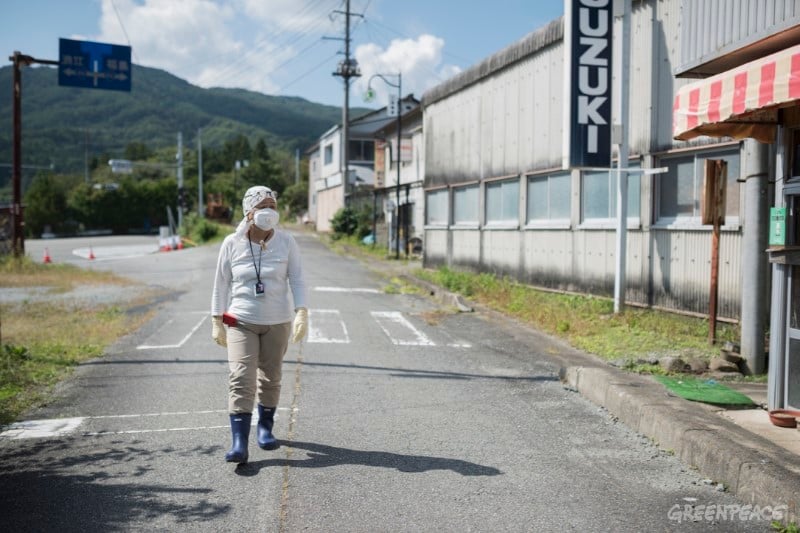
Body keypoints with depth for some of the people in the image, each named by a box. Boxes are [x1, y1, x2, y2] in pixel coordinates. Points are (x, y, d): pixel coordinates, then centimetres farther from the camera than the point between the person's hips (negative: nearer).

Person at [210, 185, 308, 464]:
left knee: (270, 378, 13)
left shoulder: (286, 242, -4)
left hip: (277, 322, 1)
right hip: (241, 322, -1)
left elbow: (297, 280, -4)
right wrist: (217, 322, 1)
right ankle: (239, 443, -12)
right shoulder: (232, 243, -5)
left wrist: (302, 313, -15)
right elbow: (221, 284, 1)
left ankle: (265, 428, 34)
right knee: (241, 378, -12)